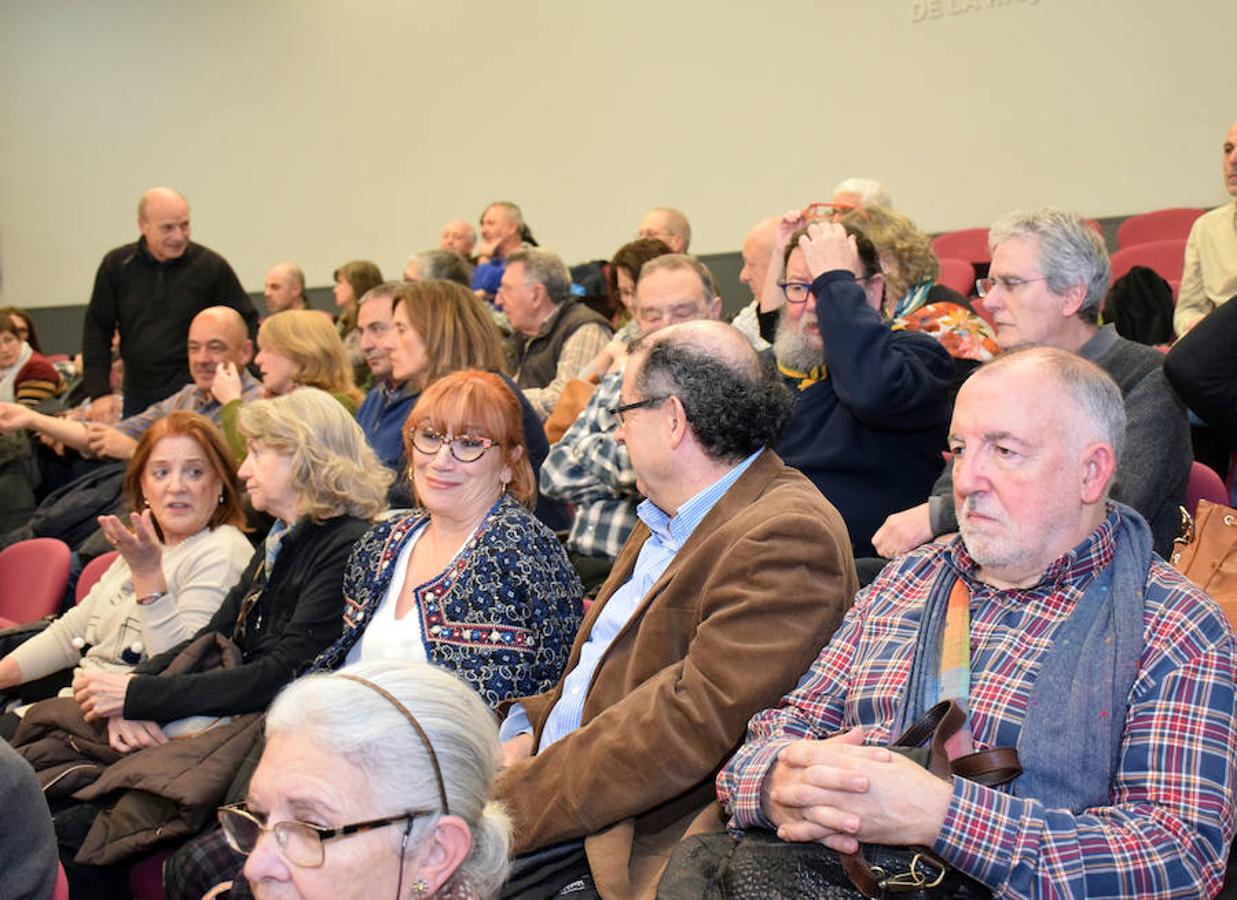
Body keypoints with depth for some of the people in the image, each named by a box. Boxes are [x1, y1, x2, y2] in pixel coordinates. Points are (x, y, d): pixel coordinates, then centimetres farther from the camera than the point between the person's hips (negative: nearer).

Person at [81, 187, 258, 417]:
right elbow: (96, 329, 6)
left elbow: (248, 325, 2)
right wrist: (100, 393, -3)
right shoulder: (117, 265, 2)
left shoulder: (211, 266, -4)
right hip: (138, 398, 3)